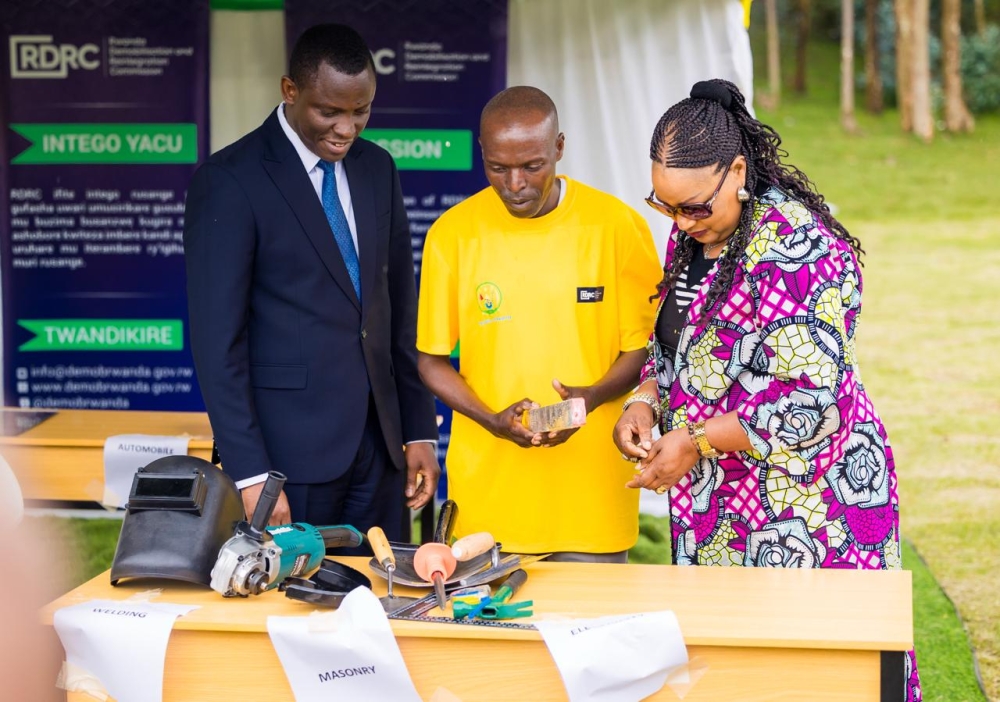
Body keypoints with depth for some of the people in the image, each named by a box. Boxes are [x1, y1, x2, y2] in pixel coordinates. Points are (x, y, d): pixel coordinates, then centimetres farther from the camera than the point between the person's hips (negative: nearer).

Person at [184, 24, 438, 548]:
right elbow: (217, 338, -13)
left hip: (377, 444, 6)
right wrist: (248, 474, -17)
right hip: (289, 447, -6)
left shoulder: (377, 168, 10)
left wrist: (419, 428, 11)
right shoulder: (230, 180, -10)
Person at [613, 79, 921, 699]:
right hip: (719, 508, 8)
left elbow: (811, 401, -22)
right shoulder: (693, 237, 9)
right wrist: (646, 403, 1)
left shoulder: (794, 247, -18)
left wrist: (695, 442, -18)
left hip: (803, 506, -8)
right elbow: (673, 347, 21)